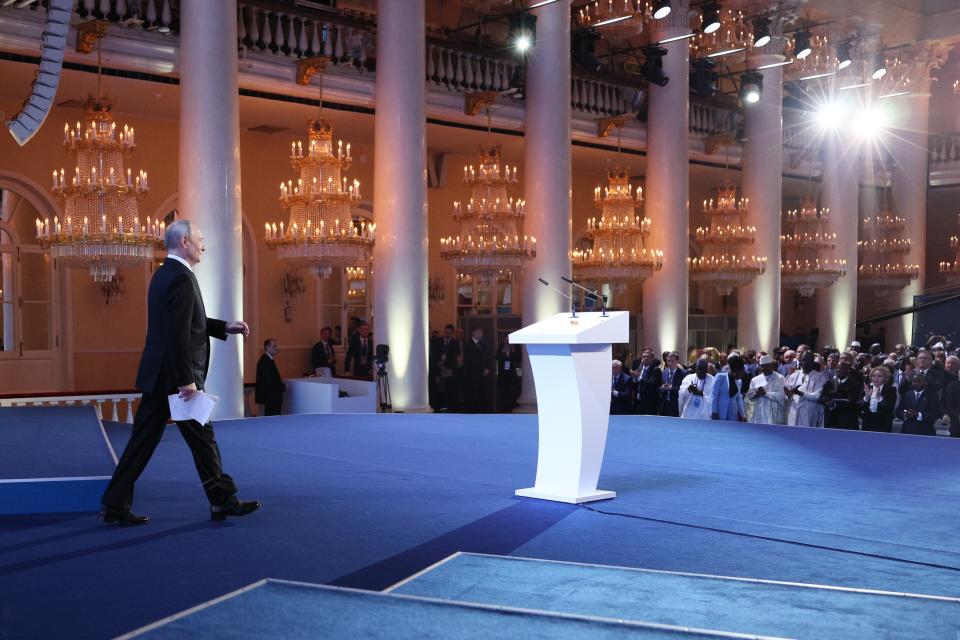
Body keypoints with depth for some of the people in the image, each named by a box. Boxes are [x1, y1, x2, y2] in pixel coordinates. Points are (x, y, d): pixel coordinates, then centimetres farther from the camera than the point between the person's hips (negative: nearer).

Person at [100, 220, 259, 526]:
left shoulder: (164, 274, 14)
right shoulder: (181, 278, -17)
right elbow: (178, 335, -23)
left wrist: (225, 327, 20)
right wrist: (187, 380, -22)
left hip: (157, 375, 9)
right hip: (175, 376, -9)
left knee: (143, 441, 10)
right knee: (203, 438, 4)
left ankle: (115, 506, 12)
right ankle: (223, 500, 16)